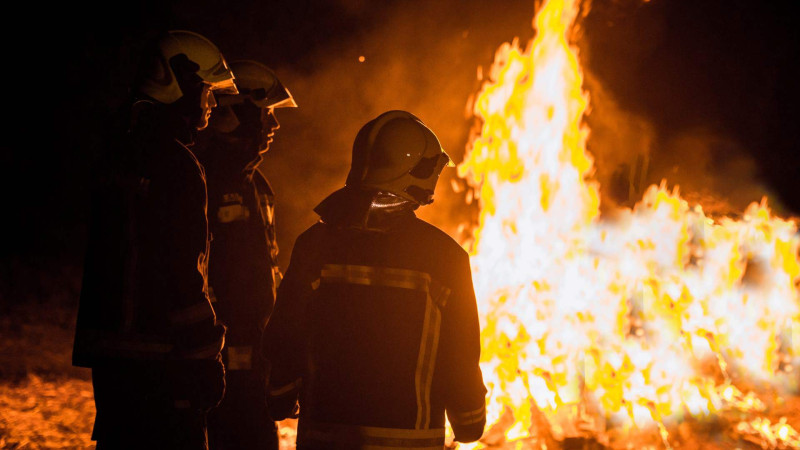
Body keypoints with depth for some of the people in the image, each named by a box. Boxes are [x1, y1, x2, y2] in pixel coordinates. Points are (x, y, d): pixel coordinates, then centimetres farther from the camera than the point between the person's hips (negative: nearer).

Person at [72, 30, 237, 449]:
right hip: (161, 360, -9)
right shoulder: (176, 164, -15)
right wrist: (207, 357, -15)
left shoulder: (116, 158, 14)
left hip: (109, 353, 9)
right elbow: (183, 273, -20)